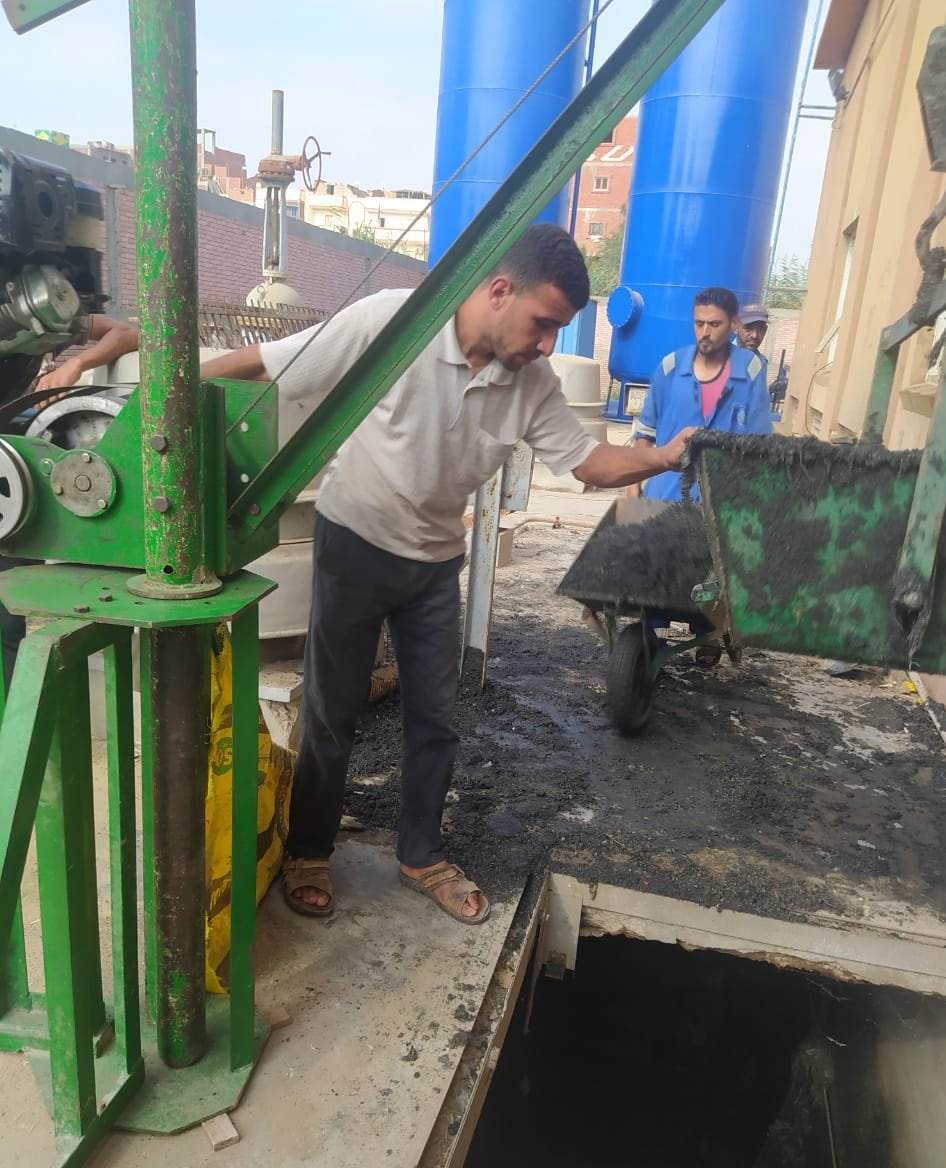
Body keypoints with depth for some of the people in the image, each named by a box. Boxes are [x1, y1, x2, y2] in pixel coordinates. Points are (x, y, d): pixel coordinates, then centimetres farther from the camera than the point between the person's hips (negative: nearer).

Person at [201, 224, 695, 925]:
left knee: (435, 718, 11)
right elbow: (260, 366, -18)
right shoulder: (390, 321, -24)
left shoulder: (532, 383, -9)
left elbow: (589, 461, -4)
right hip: (356, 544, -4)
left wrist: (664, 457, -20)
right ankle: (308, 853, 30)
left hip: (436, 559, 5)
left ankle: (422, 857, 31)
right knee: (332, 712, 8)